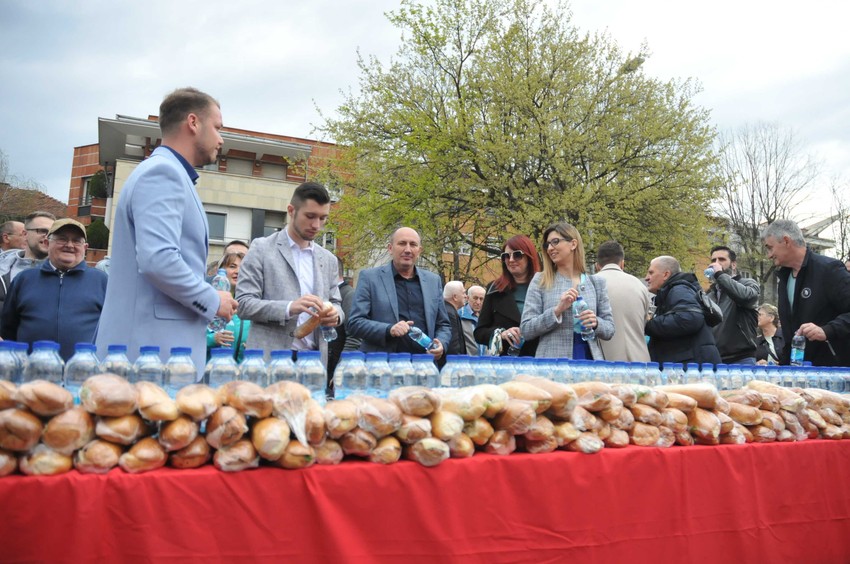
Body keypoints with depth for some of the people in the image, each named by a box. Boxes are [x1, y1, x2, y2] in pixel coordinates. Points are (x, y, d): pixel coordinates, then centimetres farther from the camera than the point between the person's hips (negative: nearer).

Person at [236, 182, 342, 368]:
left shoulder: (328, 259, 13)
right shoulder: (262, 249, -1)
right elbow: (243, 303, -7)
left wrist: (335, 314, -7)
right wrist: (289, 308, -22)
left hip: (314, 360, 4)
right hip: (270, 360, -4)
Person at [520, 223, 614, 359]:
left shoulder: (596, 283, 7)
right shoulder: (540, 282, 2)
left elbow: (609, 330, 9)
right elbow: (525, 329, -5)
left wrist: (596, 323, -12)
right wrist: (557, 310, -17)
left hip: (589, 359, 2)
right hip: (551, 363, -2)